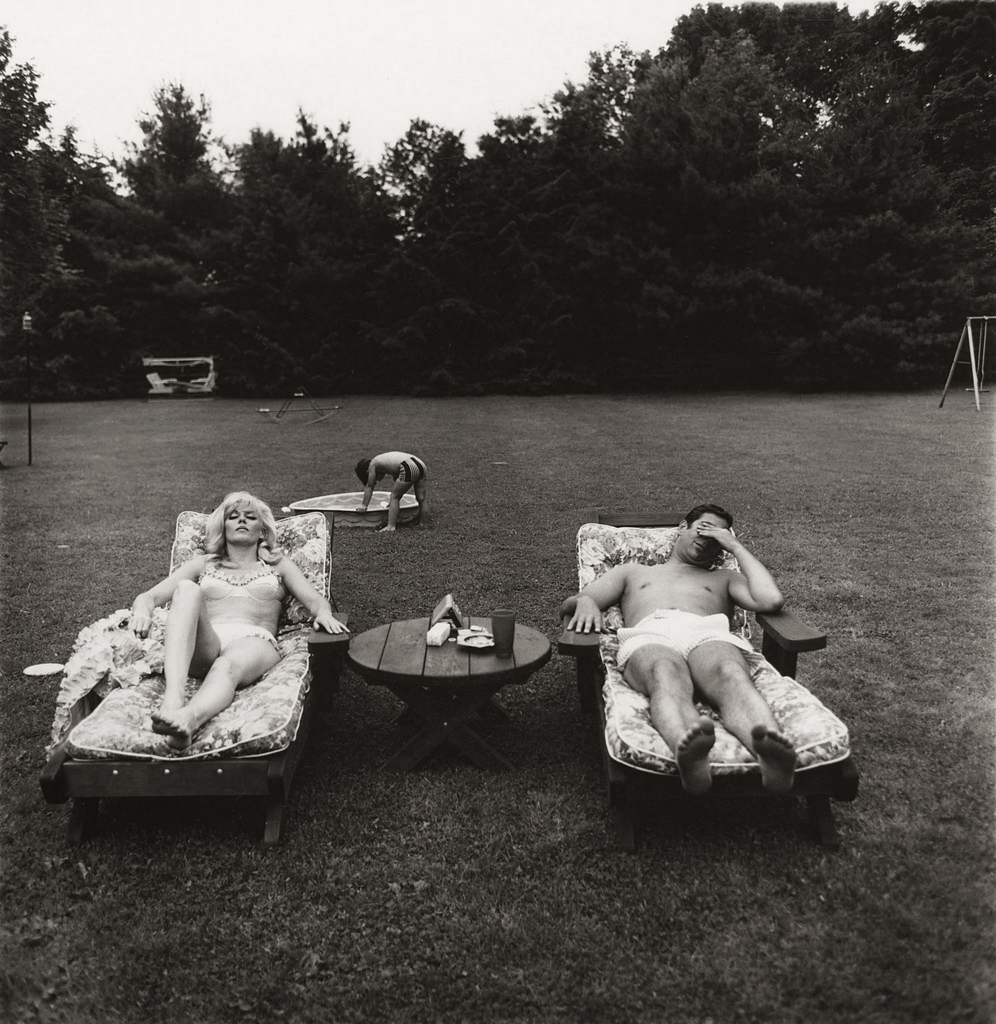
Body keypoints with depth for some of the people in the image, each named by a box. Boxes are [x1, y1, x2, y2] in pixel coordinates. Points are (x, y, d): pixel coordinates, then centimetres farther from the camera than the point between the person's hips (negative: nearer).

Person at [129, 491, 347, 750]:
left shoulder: (278, 564, 30)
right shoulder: (203, 564, 32)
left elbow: (315, 599, 14)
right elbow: (148, 596, 21)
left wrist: (324, 613, -13)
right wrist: (142, 610, -6)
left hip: (254, 641, -1)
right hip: (202, 645, 1)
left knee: (228, 665, -38)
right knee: (187, 589, -30)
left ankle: (188, 718, -72)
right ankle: (174, 698, -51)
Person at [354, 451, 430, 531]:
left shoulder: (372, 465, 15)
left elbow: (369, 487, 16)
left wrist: (364, 505, 22)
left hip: (409, 469, -8)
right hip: (421, 465, 8)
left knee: (394, 497, 3)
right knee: (421, 498, 13)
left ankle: (391, 526, -4)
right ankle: (425, 525, 20)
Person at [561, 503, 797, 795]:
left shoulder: (724, 578, 40)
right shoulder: (631, 571, 40)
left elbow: (771, 601, 16)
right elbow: (567, 605, 27)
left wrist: (736, 547, 27)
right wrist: (584, 601, 0)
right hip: (648, 637, -1)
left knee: (731, 676, -39)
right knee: (666, 675, -41)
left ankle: (768, 755, -70)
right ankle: (687, 751, -73)